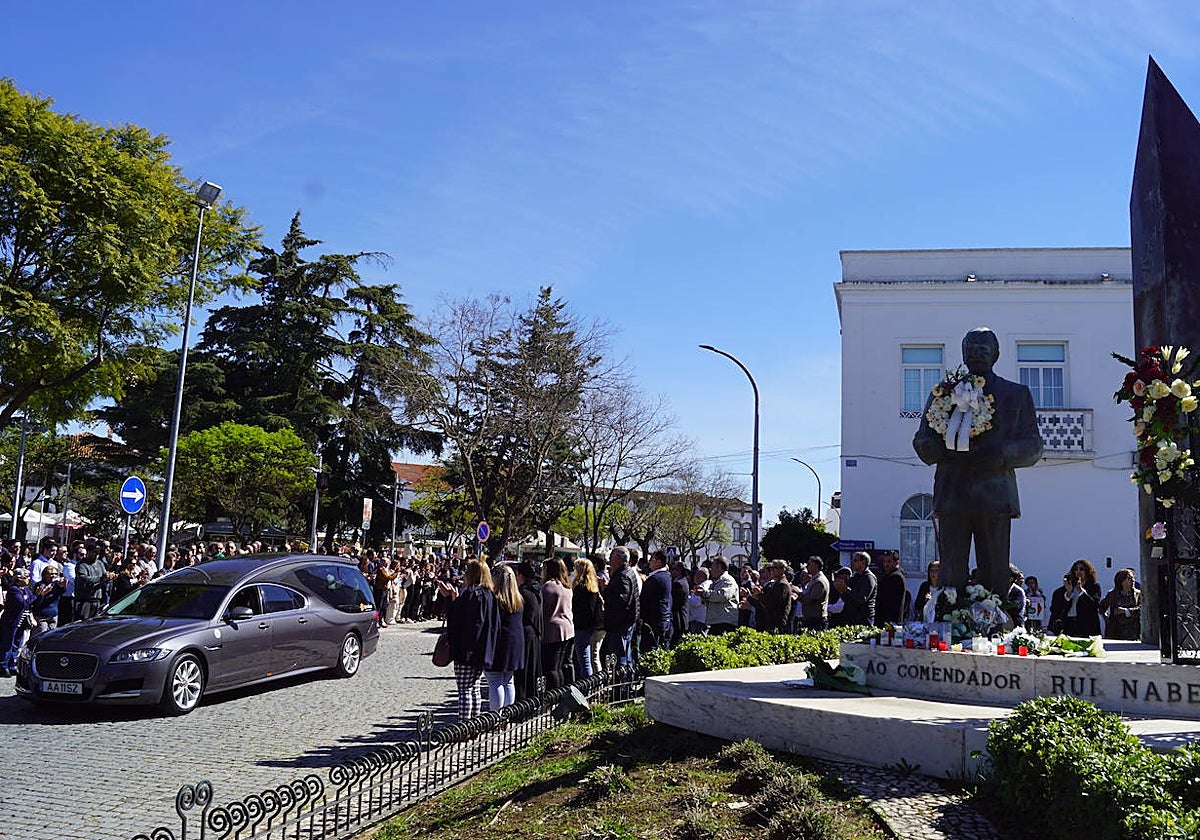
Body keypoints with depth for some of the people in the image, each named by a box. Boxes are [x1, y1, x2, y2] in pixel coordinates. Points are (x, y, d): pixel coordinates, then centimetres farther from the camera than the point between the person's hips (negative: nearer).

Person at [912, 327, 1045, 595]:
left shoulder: (1017, 394, 18)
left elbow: (1033, 446, 11)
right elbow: (921, 443, 14)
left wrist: (1001, 454, -9)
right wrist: (945, 449, -9)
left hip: (995, 496, 0)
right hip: (952, 497, 1)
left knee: (995, 578, -3)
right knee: (951, 576, -4)